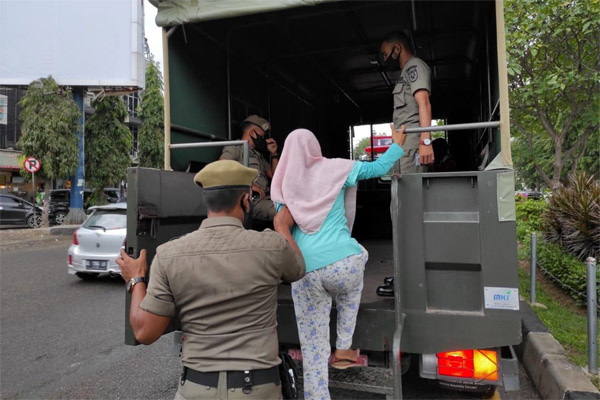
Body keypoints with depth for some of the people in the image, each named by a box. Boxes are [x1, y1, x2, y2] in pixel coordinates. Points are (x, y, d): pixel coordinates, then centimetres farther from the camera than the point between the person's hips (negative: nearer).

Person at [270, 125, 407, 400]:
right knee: (350, 291, 36)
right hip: (342, 262, -1)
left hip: (306, 272, 1)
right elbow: (379, 167, 15)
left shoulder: (282, 183, 11)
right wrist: (398, 143, 31)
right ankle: (343, 349, 32)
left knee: (313, 345, 12)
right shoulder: (335, 168, 5)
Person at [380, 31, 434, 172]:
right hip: (404, 143, 9)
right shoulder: (407, 71, 32)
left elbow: (424, 103, -13)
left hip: (412, 139, -9)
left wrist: (425, 141, -24)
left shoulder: (414, 65, 2)